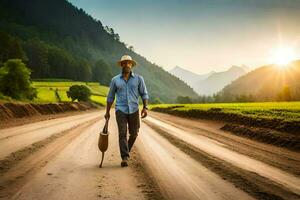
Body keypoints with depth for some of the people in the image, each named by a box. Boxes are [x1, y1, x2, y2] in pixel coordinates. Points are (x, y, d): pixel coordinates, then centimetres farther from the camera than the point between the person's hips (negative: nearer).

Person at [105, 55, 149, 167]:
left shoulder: (138, 78, 2)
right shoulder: (115, 80, 4)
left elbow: (144, 94, 4)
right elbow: (110, 97, 11)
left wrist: (145, 108, -9)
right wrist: (107, 112, 12)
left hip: (134, 110, 1)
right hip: (120, 110, -1)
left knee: (133, 134, 10)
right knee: (122, 134, -12)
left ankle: (126, 150, 38)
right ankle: (125, 158, -14)